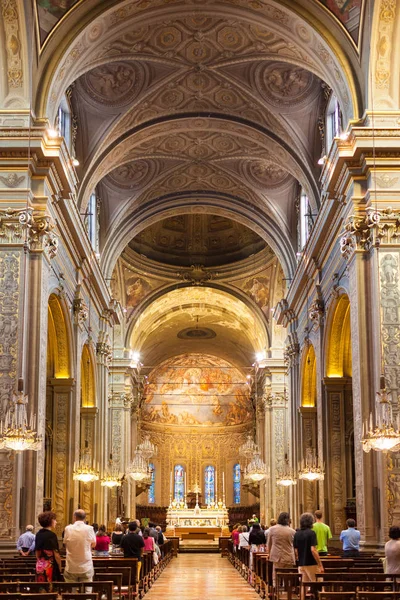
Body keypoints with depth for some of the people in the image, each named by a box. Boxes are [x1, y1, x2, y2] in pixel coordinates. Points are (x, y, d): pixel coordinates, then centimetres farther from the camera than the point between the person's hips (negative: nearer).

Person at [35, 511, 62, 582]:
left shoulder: (38, 534, 7)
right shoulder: (51, 535, -13)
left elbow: (37, 552, 13)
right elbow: (56, 554, -13)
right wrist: (59, 568, -3)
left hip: (39, 566, 7)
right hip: (50, 566, -7)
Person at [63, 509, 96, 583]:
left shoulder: (68, 528, -6)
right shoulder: (89, 528, -8)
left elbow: (65, 544, 7)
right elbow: (93, 544, 5)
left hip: (71, 568, 1)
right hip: (86, 568, -1)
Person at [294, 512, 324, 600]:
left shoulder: (297, 534, 6)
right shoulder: (311, 533, -13)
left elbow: (296, 551, 8)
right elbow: (313, 550, -19)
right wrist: (320, 565, -15)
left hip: (301, 564, 6)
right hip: (311, 563, -6)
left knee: (303, 585, 11)